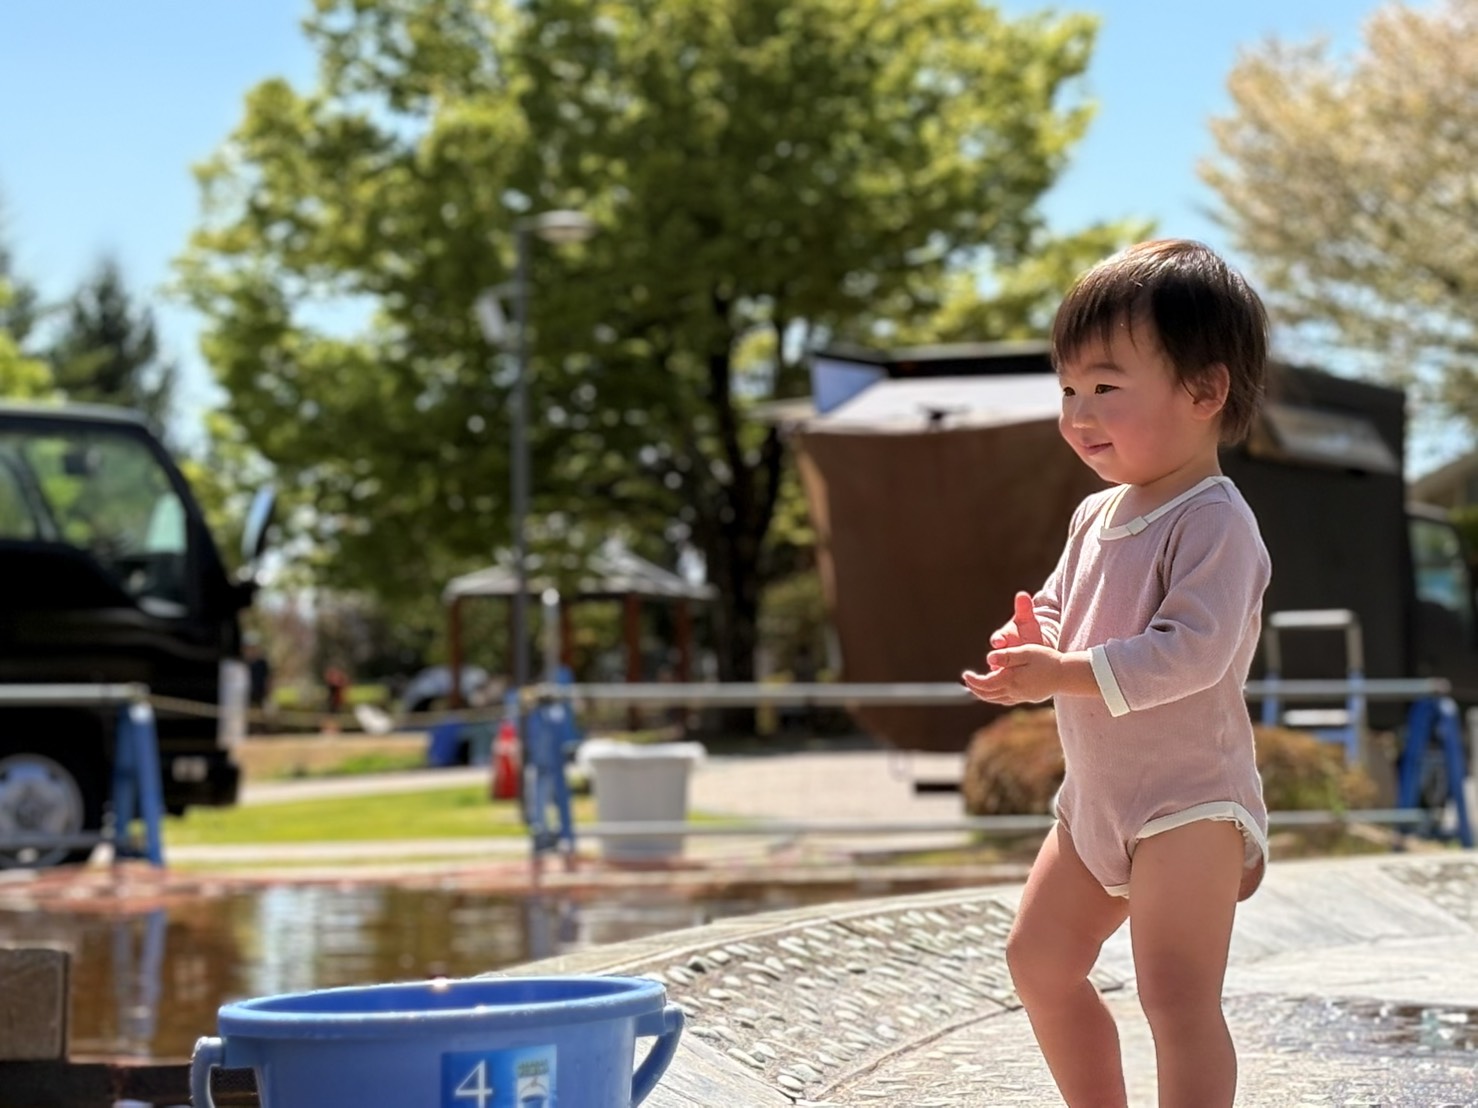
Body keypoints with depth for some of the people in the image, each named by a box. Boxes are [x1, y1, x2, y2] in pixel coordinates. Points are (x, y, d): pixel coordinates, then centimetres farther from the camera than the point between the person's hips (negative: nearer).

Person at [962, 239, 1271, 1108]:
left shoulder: (1213, 522, -19)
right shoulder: (1098, 517, 9)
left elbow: (1192, 652, -30)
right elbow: (1061, 611, 20)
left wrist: (1061, 675, -32)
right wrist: (1032, 640, -5)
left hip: (1190, 802, -10)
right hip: (1096, 798, 10)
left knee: (1178, 997, -16)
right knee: (1041, 962, 19)